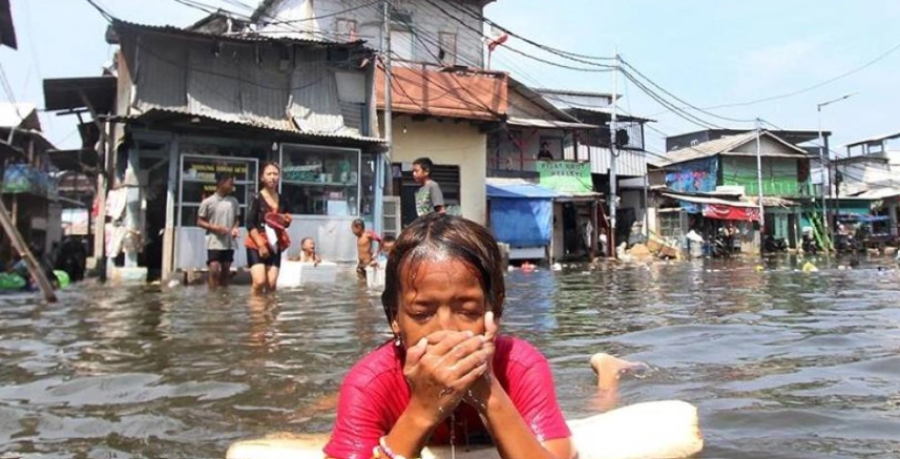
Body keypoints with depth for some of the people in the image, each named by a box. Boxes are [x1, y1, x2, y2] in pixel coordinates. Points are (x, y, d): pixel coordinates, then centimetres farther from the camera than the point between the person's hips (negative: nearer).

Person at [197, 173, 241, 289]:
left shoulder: (234, 202, 6)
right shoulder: (208, 202, -5)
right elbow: (200, 222, -1)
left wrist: (235, 228, -6)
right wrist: (215, 228, -15)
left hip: (229, 243, 4)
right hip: (214, 243, -4)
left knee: (226, 271, 9)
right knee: (214, 270, -11)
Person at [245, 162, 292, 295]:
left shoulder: (283, 201, 8)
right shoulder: (257, 198, -8)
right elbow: (250, 225, -12)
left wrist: (287, 221, -3)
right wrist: (260, 245, -17)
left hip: (275, 246, 5)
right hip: (256, 245, -5)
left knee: (271, 284, 1)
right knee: (259, 281, -16)